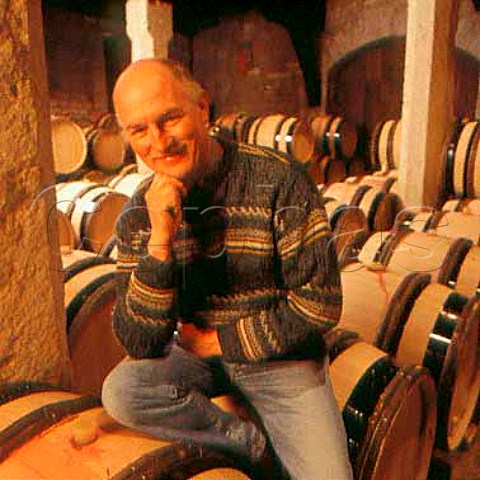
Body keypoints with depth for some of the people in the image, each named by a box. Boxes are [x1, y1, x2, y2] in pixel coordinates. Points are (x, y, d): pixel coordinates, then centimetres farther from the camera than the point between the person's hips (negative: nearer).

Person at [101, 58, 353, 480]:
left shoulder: (278, 180, -19)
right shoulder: (138, 217, -9)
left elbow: (320, 305, -18)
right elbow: (139, 344, -16)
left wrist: (217, 341, -12)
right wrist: (161, 240, -29)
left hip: (283, 360, -2)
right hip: (201, 355, 3)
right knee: (121, 390, -23)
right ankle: (252, 442, -1)